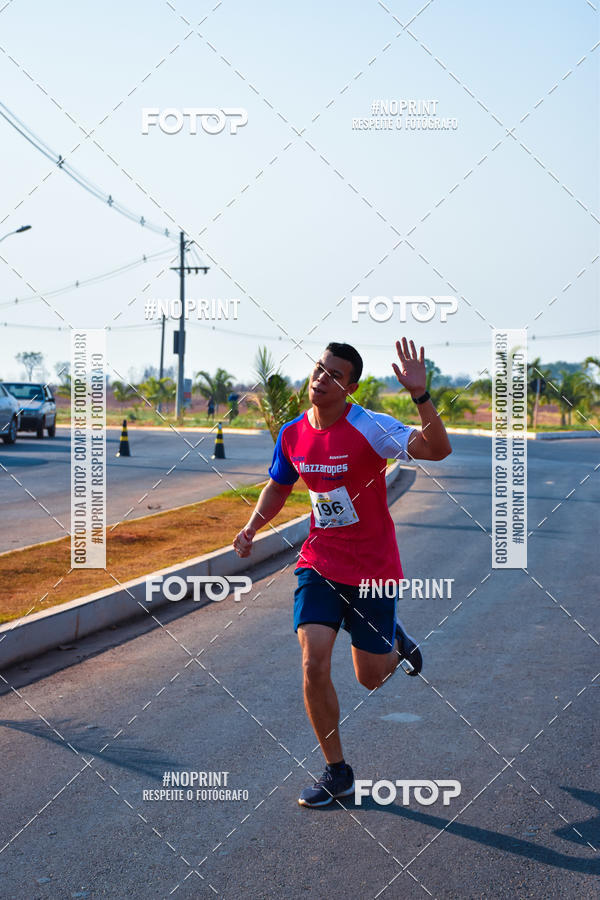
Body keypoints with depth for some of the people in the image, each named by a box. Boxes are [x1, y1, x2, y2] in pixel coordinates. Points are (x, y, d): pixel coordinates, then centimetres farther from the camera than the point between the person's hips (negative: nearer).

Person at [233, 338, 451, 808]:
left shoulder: (369, 427, -19)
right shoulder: (293, 434, -3)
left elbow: (437, 450, -32)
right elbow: (278, 486, 17)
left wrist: (420, 395, -45)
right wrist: (252, 527, 2)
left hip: (373, 570, -3)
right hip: (319, 563, 3)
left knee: (370, 678, 7)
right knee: (314, 664, -12)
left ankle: (394, 640, 45)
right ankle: (337, 773, 5)